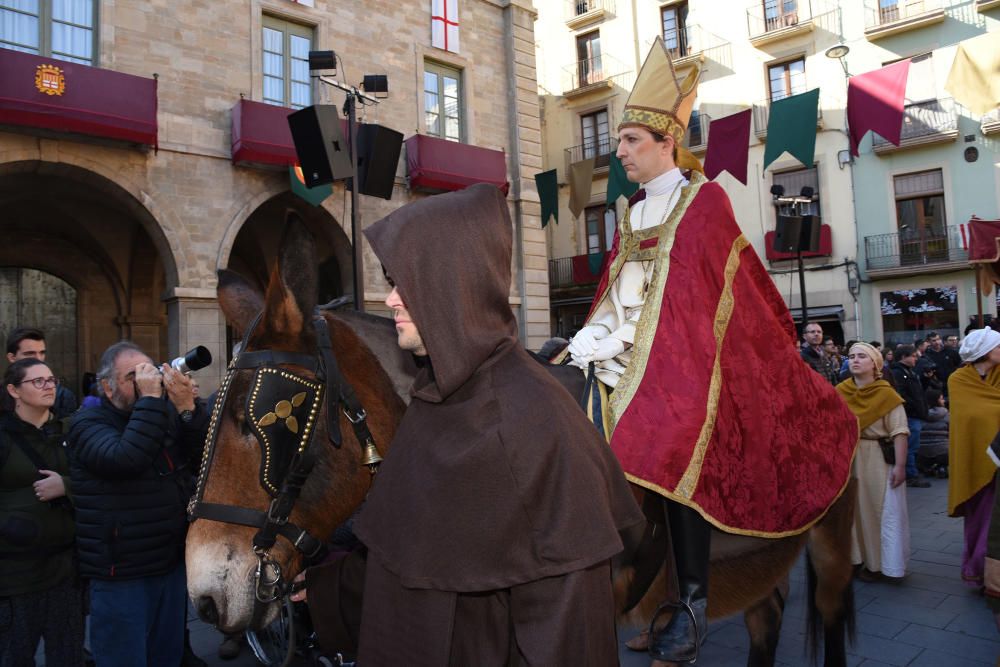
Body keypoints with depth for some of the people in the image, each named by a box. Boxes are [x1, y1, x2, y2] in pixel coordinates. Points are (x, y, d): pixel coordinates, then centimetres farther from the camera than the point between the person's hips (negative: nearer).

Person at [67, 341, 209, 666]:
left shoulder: (167, 415, 6)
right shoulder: (88, 424, -9)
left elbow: (206, 453, -9)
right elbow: (125, 458, -30)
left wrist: (187, 407, -24)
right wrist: (150, 398, -28)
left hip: (173, 563, 6)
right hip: (120, 576, -6)